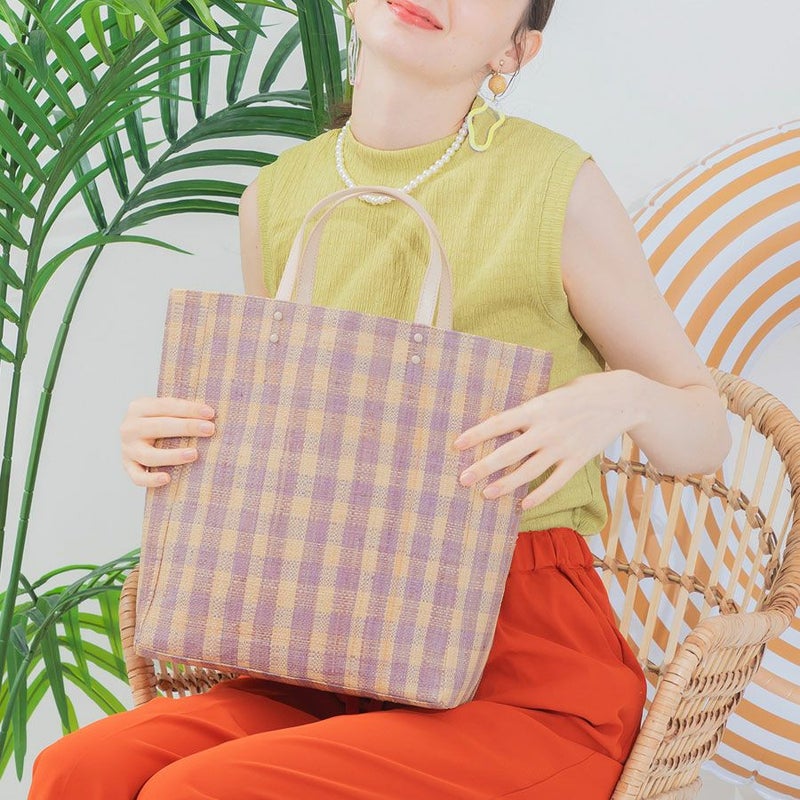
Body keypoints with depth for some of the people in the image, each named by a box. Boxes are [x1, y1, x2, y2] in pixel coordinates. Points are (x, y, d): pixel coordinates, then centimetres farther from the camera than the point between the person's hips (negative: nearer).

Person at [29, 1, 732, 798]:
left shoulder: (556, 183, -6)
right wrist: (163, 444, -2)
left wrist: (619, 397, -18)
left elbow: (706, 432, 4)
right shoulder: (276, 198, 8)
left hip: (526, 673, -4)